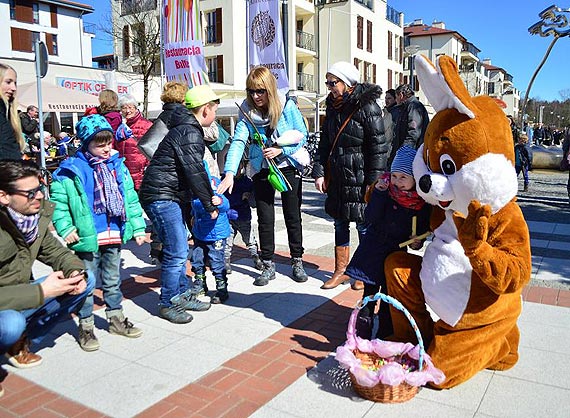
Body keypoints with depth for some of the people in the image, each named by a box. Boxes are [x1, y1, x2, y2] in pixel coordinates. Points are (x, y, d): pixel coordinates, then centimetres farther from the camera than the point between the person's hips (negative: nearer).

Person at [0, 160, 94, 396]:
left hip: (20, 297, 7)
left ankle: (21, 342, 6)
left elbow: (56, 251, 4)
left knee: (86, 280, -1)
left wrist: (75, 272, -16)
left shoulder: (37, 215, -9)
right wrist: (40, 292, -30)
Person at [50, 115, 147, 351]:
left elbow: (131, 199, 10)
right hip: (88, 239, -4)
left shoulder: (117, 166, 6)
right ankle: (86, 326, 22)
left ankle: (116, 318, 36)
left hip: (115, 237, 5)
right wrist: (65, 229, -12)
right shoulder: (72, 170, -9)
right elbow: (58, 201, -5)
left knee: (113, 281, 20)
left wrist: (138, 227, 8)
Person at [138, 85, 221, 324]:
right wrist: (209, 205, -9)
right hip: (162, 198, -11)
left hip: (172, 197, 11)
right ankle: (168, 304, 7)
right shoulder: (189, 133, -16)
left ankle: (183, 295, 27)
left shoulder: (187, 129, 17)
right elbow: (195, 172, -17)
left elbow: (192, 170, 22)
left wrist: (207, 196, 21)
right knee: (176, 252, -6)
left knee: (179, 249, 16)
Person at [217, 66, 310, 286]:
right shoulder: (247, 111, -8)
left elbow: (302, 135, -6)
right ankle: (268, 266, 19)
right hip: (261, 171, 1)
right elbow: (238, 141, -18)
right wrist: (230, 173, -30)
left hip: (288, 167, -1)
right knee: (265, 219, 5)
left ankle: (297, 262, 22)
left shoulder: (288, 107, -13)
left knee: (293, 216, 7)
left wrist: (280, 150, -20)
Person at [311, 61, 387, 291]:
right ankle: (341, 270, 28)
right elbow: (325, 143, 14)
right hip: (338, 178, 7)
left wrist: (373, 183, -16)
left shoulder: (367, 107, -11)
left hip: (359, 178, -7)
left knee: (364, 225, 5)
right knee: (340, 223, 14)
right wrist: (319, 172, 5)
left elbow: (378, 147, -13)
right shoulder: (332, 107, 10)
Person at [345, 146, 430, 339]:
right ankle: (362, 332, 21)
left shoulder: (423, 203, -5)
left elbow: (422, 230, 8)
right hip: (373, 250, 0)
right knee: (369, 294, 8)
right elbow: (370, 218, -16)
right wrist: (379, 193, -22)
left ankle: (385, 334, 26)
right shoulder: (385, 191, -8)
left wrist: (416, 242, -11)